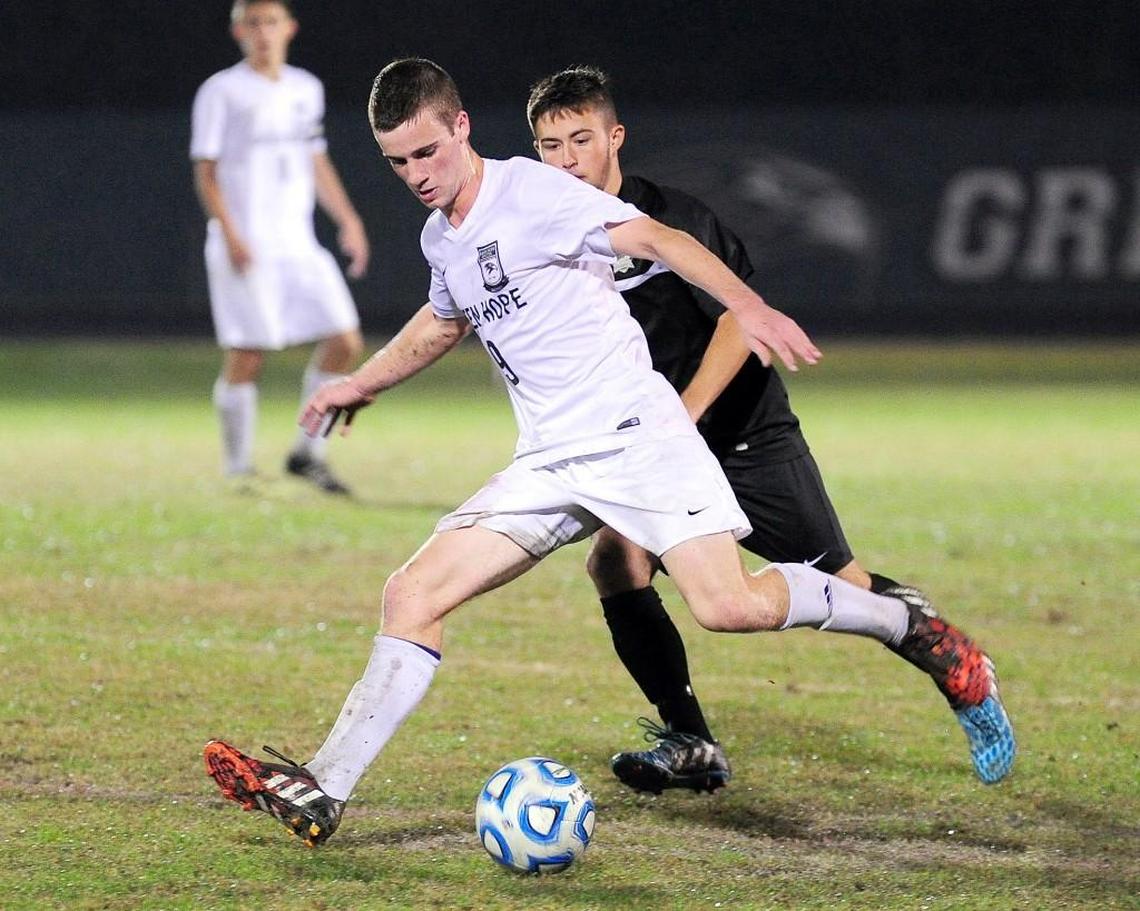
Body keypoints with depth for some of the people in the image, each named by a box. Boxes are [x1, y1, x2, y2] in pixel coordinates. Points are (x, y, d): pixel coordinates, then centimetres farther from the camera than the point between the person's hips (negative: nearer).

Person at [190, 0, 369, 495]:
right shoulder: (221, 92, -2)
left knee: (345, 342, -3)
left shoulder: (306, 89, 15)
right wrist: (230, 235, -16)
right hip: (244, 247, -6)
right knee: (246, 356, -9)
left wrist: (348, 219, 15)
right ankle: (239, 470, 1)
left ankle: (307, 453, 9)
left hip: (299, 245, 6)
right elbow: (206, 171, -5)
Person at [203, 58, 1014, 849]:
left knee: (728, 604, -23)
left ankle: (911, 630, 0)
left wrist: (750, 308, -31)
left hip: (635, 431, -7)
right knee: (415, 592, -5)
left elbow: (654, 238, -17)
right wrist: (363, 383, 47)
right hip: (549, 463, 7)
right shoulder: (439, 240, 16)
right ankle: (320, 797, -6)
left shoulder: (529, 192, -7)